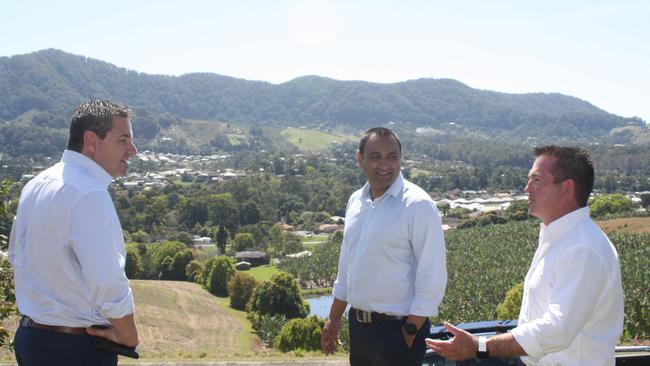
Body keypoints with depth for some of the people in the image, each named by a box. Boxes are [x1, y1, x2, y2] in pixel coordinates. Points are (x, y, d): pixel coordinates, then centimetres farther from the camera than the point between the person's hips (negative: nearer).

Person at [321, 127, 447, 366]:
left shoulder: (417, 205, -15)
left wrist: (411, 332, -15)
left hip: (397, 328, -6)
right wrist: (334, 319, 16)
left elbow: (432, 277, -16)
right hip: (357, 325, 6)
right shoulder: (356, 201, 5)